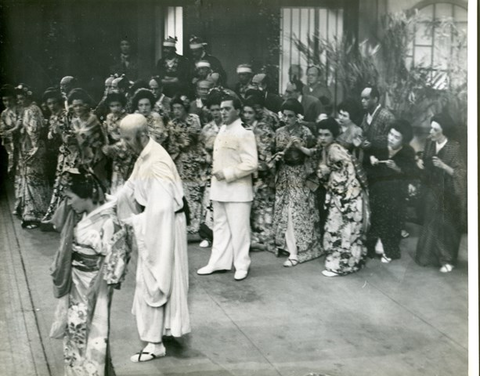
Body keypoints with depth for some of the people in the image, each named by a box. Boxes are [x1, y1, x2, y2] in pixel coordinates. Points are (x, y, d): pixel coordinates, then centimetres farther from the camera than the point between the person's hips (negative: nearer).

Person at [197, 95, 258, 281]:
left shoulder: (244, 133, -13)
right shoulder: (222, 131, 12)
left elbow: (252, 164, -19)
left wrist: (227, 174, -19)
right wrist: (216, 172, 8)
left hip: (237, 190, -8)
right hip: (219, 189, 8)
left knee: (238, 229, 1)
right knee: (220, 227, 13)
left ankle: (241, 265, 12)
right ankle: (218, 262, 21)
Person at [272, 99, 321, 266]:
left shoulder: (305, 131, -5)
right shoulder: (279, 132, 7)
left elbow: (313, 152, -5)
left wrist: (299, 147, -20)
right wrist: (276, 157, -6)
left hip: (300, 175, -4)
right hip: (284, 175, 5)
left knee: (297, 211, -8)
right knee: (284, 211, 5)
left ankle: (295, 252, -6)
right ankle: (284, 243, 14)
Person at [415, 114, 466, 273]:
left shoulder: (454, 147, -17)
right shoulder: (429, 143, 0)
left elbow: (461, 173, -18)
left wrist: (443, 166, -31)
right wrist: (421, 163, -7)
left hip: (447, 194, -5)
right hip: (431, 190, 5)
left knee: (447, 225, 4)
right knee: (431, 223, 12)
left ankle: (447, 259, 16)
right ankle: (429, 255, 25)